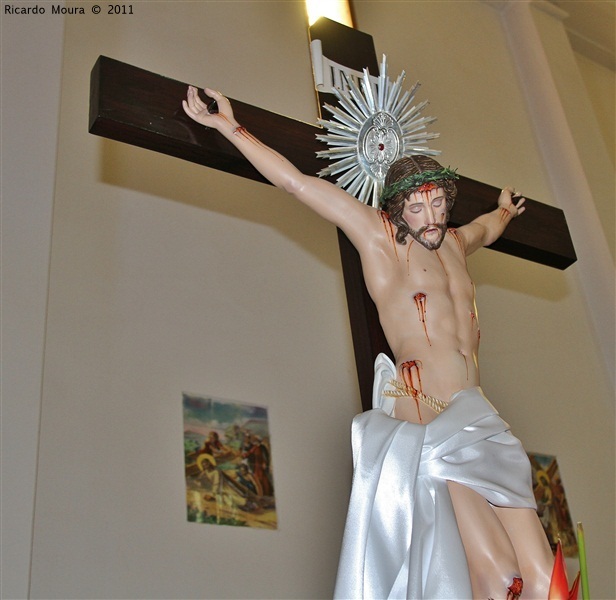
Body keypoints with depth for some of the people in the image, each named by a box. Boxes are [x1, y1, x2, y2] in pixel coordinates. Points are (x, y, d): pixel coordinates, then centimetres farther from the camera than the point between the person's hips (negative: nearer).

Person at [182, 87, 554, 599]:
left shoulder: (453, 243, 23)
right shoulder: (379, 235, 5)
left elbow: (485, 229, 50)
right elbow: (295, 182, 5)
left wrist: (505, 212, 69)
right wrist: (230, 127, 7)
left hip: (480, 418, 7)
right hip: (423, 419, -7)